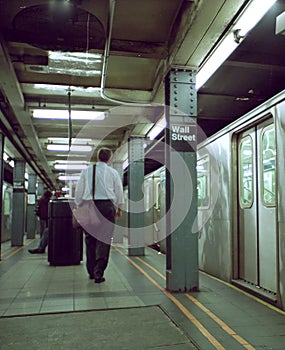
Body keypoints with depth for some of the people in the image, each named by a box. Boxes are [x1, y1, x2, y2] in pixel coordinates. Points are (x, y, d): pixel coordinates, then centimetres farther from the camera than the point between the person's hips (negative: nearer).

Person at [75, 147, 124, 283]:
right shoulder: (113, 172, 7)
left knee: (90, 238, 11)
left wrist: (78, 207, 17)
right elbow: (119, 191, 10)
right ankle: (98, 273, -8)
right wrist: (119, 208, 21)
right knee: (104, 239, -2)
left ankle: (91, 271, 19)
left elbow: (78, 191, 9)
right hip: (107, 205, -2)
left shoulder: (86, 171, 10)